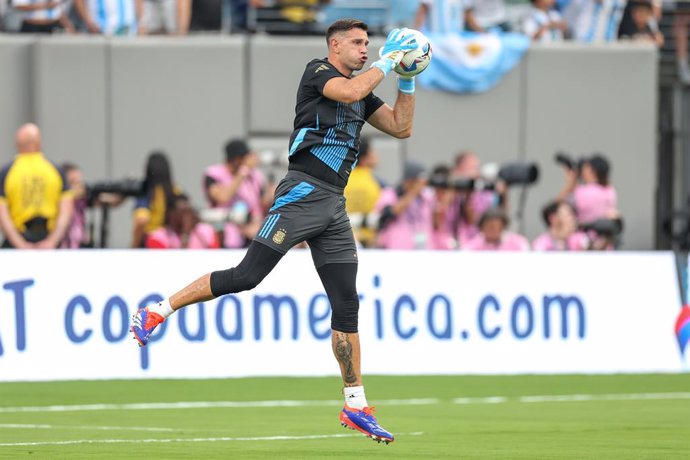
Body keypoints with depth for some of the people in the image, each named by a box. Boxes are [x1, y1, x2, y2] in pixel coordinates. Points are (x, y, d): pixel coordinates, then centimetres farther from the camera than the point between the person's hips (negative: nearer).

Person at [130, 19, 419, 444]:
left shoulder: (362, 92, 21)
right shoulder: (318, 71, 0)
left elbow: (401, 127, 24)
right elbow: (349, 91, -20)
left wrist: (408, 80, 13)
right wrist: (386, 61, -8)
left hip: (335, 205, 7)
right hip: (303, 193, -7)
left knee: (347, 305, 4)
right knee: (247, 276, -15)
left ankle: (356, 406, 6)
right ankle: (158, 312, -3)